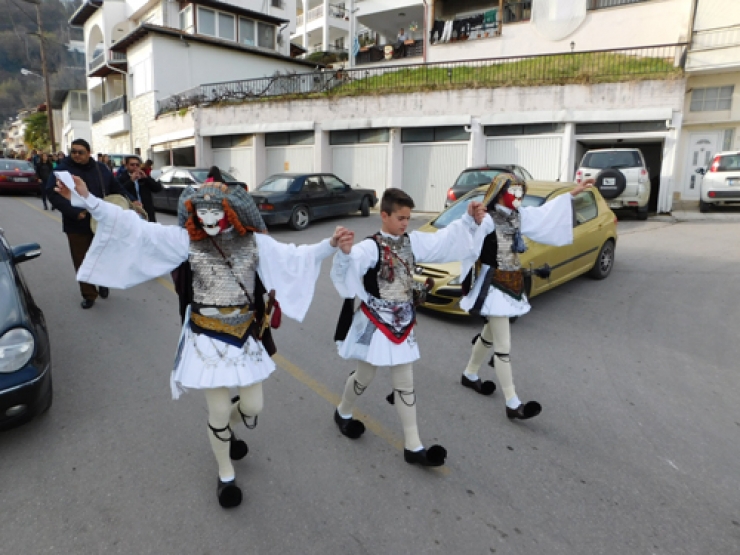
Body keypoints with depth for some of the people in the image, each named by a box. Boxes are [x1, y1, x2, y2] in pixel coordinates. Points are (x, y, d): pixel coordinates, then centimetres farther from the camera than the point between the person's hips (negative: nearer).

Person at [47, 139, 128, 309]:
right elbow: (53, 193, -17)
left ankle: (104, 284, 41)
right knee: (82, 262, 6)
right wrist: (74, 212, -27)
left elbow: (117, 188, 11)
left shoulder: (101, 169, 3)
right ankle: (89, 295, 20)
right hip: (77, 225, -2)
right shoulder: (62, 169, -8)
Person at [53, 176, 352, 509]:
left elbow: (294, 258, -9)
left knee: (252, 406, 10)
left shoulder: (255, 242, -3)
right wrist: (88, 200, -17)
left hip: (246, 337, 2)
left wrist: (330, 245, -23)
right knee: (218, 410, 7)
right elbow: (135, 228, -9)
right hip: (207, 340, -2)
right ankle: (226, 475, 35)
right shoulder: (186, 240, -6)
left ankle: (225, 430, 49)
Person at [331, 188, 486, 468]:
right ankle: (343, 413, 45)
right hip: (375, 324, -6)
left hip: (403, 323, 6)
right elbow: (350, 265, -39)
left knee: (405, 383, 10)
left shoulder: (413, 242, 2)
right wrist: (344, 251, -61)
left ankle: (413, 446, 19)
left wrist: (469, 220, -9)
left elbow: (445, 240, 3)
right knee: (365, 377, 13)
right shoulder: (370, 247, -20)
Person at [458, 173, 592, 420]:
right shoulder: (488, 220, -20)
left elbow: (545, 212, 20)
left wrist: (572, 193, 26)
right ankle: (513, 405, 4)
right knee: (503, 346, -4)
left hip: (511, 286, 10)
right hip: (494, 287, -9)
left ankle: (470, 375, 44)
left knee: (490, 335, 23)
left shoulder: (519, 216, 7)